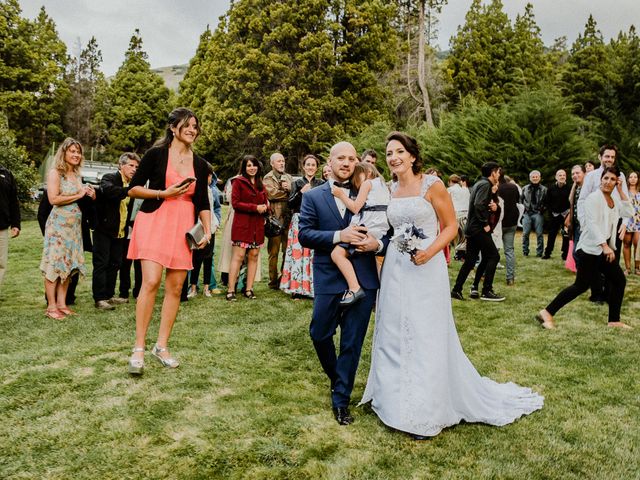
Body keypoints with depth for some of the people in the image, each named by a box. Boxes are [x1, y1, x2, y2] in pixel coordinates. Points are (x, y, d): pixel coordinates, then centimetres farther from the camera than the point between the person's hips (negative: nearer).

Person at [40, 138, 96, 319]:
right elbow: (53, 199, -18)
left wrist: (90, 196, 2)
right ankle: (51, 306, -1)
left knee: (68, 263, 8)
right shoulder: (55, 173, -6)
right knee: (55, 264, -6)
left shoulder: (77, 175, 16)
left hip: (74, 225, 7)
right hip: (59, 224, -7)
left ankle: (61, 303, 13)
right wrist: (78, 195, -11)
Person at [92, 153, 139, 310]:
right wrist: (129, 190, -41)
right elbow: (108, 190, -34)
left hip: (120, 231, 7)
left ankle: (109, 295, 23)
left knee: (115, 263, 12)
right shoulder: (109, 178, -9)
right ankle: (99, 299, 1)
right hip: (104, 230, -7)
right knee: (101, 264, -3)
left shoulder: (131, 184, 12)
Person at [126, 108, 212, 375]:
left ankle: (161, 346, 14)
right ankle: (139, 348, -5)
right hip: (154, 222, -4)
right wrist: (163, 193, -12)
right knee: (151, 281, -15)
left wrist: (207, 231, 1)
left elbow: (203, 202, 14)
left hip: (183, 227, 4)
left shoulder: (200, 165, 11)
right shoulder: (156, 154, -1)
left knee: (175, 287, 3)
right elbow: (133, 189, 0)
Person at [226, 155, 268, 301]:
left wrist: (265, 207, -4)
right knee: (238, 256, -8)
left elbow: (266, 203, 21)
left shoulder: (260, 184, 17)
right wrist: (255, 207, -14)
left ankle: (249, 289, 12)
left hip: (257, 225, 6)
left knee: (254, 256, 5)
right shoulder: (238, 182, -1)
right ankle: (230, 290, -5)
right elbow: (235, 203, -9)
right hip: (242, 224, -6)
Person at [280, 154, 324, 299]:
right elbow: (290, 204, 3)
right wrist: (301, 192, -9)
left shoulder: (321, 184, 10)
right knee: (298, 253, -3)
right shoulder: (297, 183, 12)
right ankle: (297, 288, 3)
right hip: (299, 222, 1)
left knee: (314, 253, -6)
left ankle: (313, 287, 2)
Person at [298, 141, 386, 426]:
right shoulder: (313, 196, 4)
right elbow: (304, 234, -7)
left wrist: (377, 244, -18)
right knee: (320, 335, 10)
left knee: (353, 342, 5)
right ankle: (337, 379, 39)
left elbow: (389, 232, 4)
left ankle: (341, 400, 20)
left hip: (363, 279, 0)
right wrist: (338, 236, -20)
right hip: (328, 279, 0)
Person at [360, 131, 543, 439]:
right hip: (395, 269, 6)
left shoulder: (432, 184, -7)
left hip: (425, 269, -6)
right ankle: (398, 400, 30)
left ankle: (425, 414, 15)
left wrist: (429, 252, -21)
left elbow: (451, 226, -7)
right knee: (394, 336, 11)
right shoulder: (392, 189, 10)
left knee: (426, 338, 1)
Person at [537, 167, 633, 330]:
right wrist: (604, 246, -28)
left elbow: (628, 212, 3)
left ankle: (614, 320, 21)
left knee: (619, 280, 10)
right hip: (590, 250, -9)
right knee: (581, 286, -10)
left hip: (606, 250, 9)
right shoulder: (594, 198, -12)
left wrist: (621, 191, 2)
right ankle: (547, 313, -7)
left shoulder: (614, 200, 15)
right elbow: (592, 224, -20)